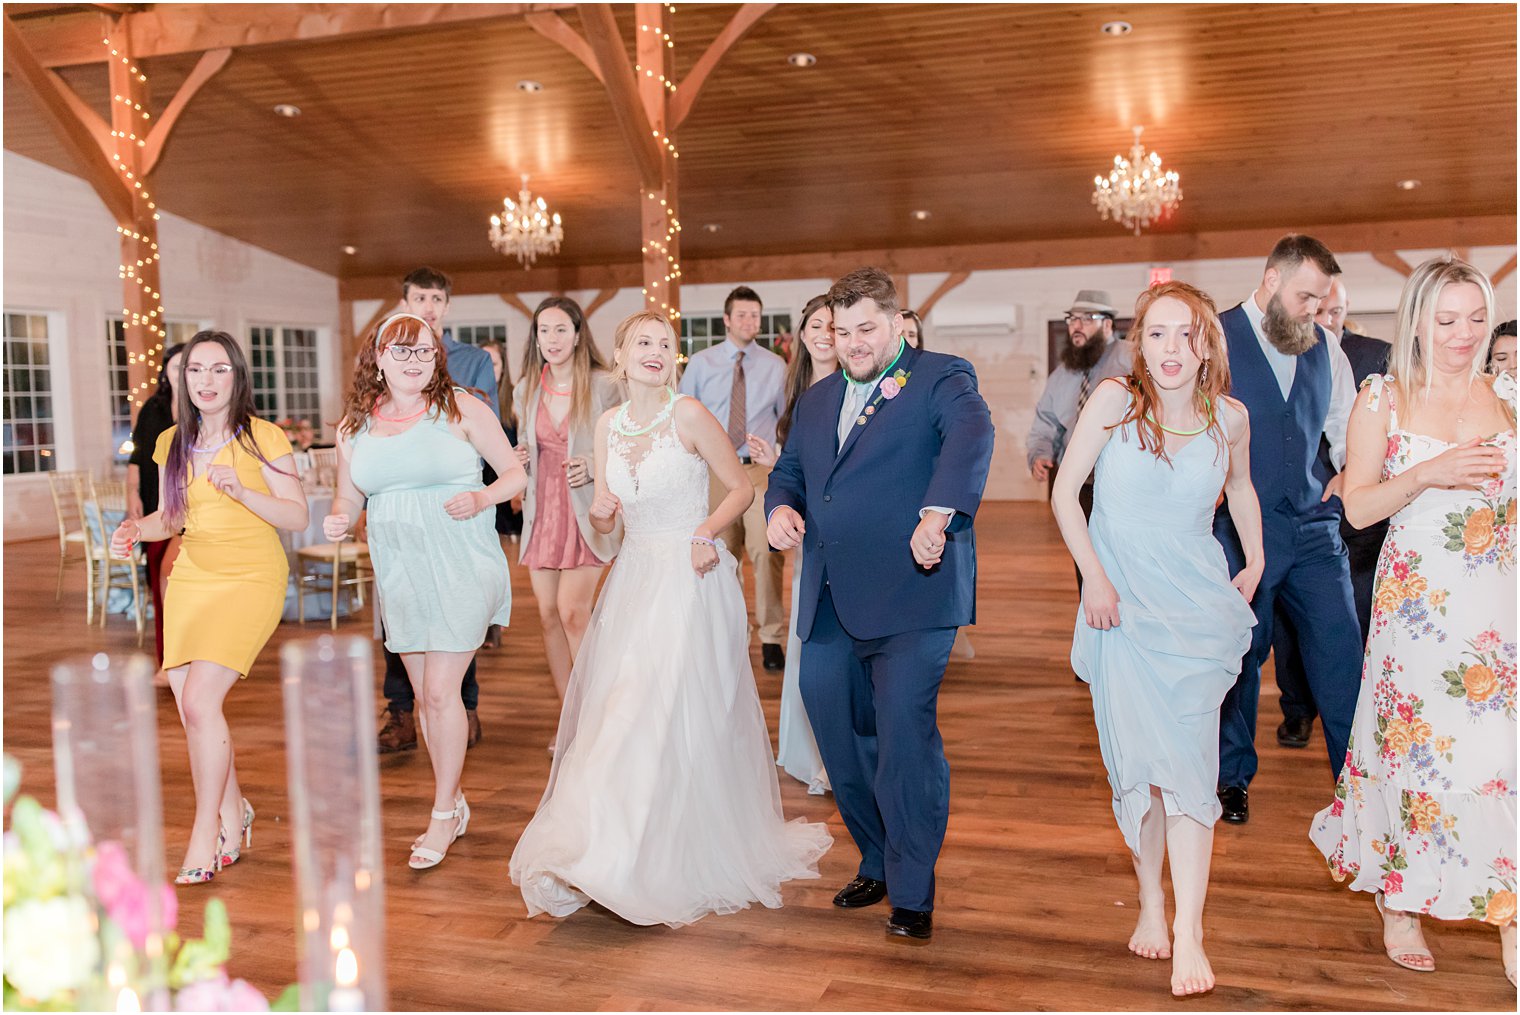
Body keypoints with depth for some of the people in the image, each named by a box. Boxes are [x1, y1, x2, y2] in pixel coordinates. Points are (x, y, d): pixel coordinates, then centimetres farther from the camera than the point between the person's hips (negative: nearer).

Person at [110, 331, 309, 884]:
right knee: (191, 709, 2)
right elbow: (171, 516, 18)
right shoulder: (172, 442, 10)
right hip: (191, 577, 5)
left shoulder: (263, 437, -6)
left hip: (252, 578, -5)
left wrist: (241, 491, -22)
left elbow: (297, 516, -8)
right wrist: (135, 528, -2)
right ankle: (234, 815, 25)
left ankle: (206, 832, -1)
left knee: (200, 700, -17)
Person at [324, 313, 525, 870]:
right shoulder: (355, 425, 7)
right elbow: (349, 495, 16)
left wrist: (480, 497, -19)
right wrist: (337, 519, -6)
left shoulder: (460, 410, -4)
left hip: (461, 567, -4)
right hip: (399, 571, 5)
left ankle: (443, 814, 9)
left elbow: (516, 474, 0)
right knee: (425, 695, 11)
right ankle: (454, 803, 28)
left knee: (440, 690, -7)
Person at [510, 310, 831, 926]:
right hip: (633, 578, 6)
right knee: (611, 707, 5)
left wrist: (707, 533, -18)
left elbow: (741, 488, -3)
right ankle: (601, 849, 18)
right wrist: (600, 516, -7)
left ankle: (682, 861, 3)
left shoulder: (690, 416, -9)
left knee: (677, 714, -7)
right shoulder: (609, 425, 8)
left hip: (690, 580, -6)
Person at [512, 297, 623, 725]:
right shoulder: (526, 390, 9)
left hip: (586, 512, -5)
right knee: (549, 615, 6)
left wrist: (593, 464, -16)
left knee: (573, 613, -13)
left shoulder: (603, 386, -6)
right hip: (541, 511, 5)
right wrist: (519, 458, 0)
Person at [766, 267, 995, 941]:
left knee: (906, 738, -9)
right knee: (839, 736, 12)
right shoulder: (818, 399, 21)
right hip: (830, 604, 7)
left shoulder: (941, 379, -1)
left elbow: (972, 434, -20)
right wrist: (781, 507, 2)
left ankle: (913, 896, 6)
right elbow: (789, 469, 27)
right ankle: (878, 864, 33)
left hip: (910, 595, -7)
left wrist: (937, 515, -37)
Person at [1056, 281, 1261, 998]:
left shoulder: (1229, 417, 1)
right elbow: (1065, 491, -2)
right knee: (1136, 759, 0)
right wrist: (1094, 577, -8)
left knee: (1188, 758, -7)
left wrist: (1256, 565, 16)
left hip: (1198, 603, 1)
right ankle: (1150, 904, 17)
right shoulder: (1115, 400, -7)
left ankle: (1189, 932, -5)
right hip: (1122, 603, -1)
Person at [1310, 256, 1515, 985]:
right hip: (1418, 604, -1)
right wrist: (1428, 473, -16)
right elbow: (1357, 508, -3)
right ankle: (1399, 905, 24)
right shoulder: (1383, 399, 2)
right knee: (1414, 744, 7)